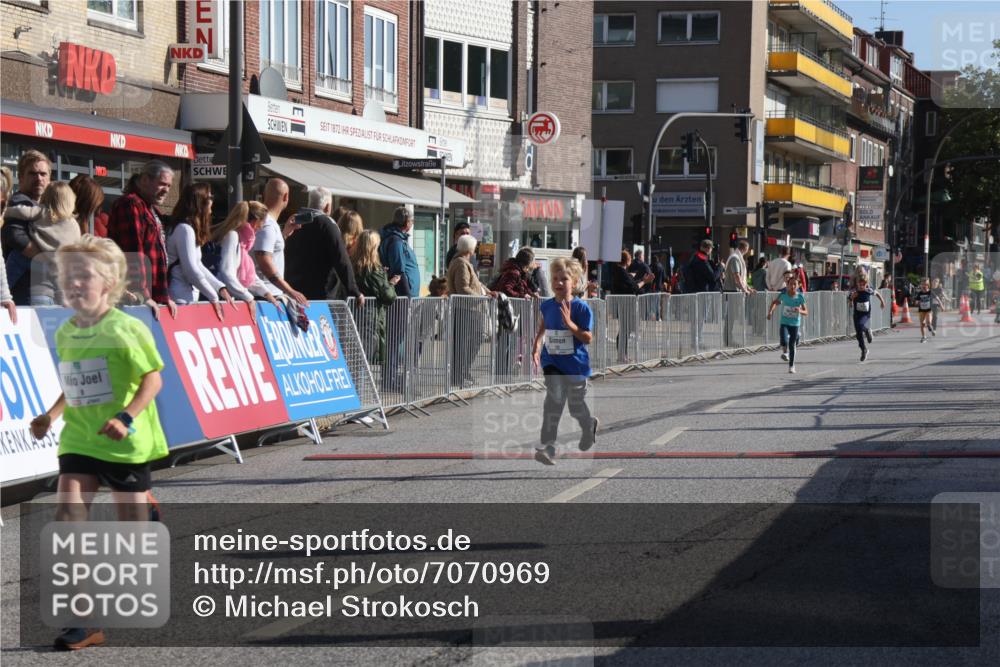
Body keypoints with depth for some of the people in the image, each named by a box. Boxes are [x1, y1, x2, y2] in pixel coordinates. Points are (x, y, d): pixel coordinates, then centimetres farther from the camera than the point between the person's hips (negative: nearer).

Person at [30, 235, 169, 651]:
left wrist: (127, 417, -25)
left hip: (126, 443, -5)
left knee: (132, 522, 7)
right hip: (79, 440, 5)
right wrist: (52, 415, 8)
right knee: (67, 516, -10)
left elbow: (153, 379, -14)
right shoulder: (65, 334, 7)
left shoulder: (126, 330, -13)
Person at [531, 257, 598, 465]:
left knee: (576, 406, 12)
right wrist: (536, 346, 6)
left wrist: (569, 323, -29)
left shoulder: (581, 307, -14)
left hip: (575, 364, -2)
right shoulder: (547, 305, 1)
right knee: (554, 397, -20)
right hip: (552, 361, 2)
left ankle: (589, 426, 48)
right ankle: (547, 446, -19)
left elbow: (588, 338, -17)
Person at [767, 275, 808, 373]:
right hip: (784, 322, 0)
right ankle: (785, 351, 8)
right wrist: (770, 311, -7)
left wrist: (800, 311, -28)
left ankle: (791, 365, 19)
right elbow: (775, 302, 9)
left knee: (792, 345, 3)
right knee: (784, 341, -24)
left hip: (795, 323, 0)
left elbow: (806, 312, -7)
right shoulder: (783, 294, -9)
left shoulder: (800, 296, -11)